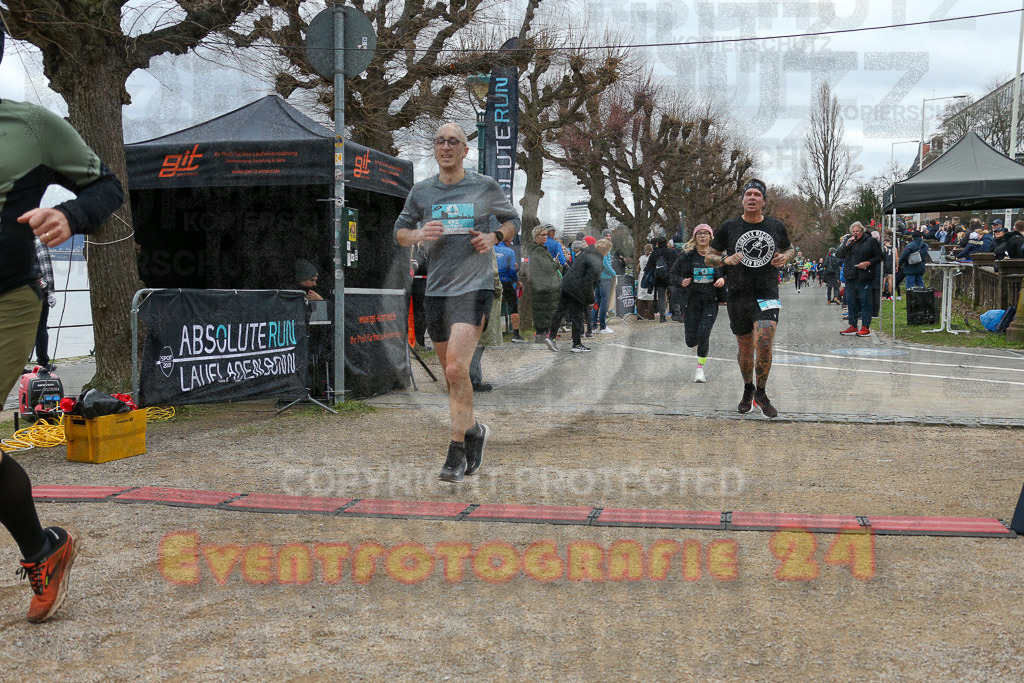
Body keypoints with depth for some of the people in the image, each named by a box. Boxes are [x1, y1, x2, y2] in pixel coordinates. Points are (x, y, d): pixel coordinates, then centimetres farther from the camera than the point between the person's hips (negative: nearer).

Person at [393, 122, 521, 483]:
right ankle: (474, 430, 34)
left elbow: (512, 219, 16)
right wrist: (418, 234, -7)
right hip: (436, 291, 4)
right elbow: (399, 232, 16)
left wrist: (494, 237, -5)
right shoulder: (421, 191, 8)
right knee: (452, 374, 11)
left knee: (456, 369, -18)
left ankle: (457, 451, -9)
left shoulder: (486, 187, 2)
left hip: (475, 288, -4)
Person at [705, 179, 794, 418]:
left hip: (767, 294, 0)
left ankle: (761, 393, 5)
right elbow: (708, 258, 7)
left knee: (763, 345, -16)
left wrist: (785, 257, 0)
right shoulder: (728, 227, 2)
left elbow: (790, 248, 24)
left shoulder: (776, 226, 6)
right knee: (745, 348, 11)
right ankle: (748, 389, 36)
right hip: (738, 296, 1)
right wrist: (726, 259, -13)